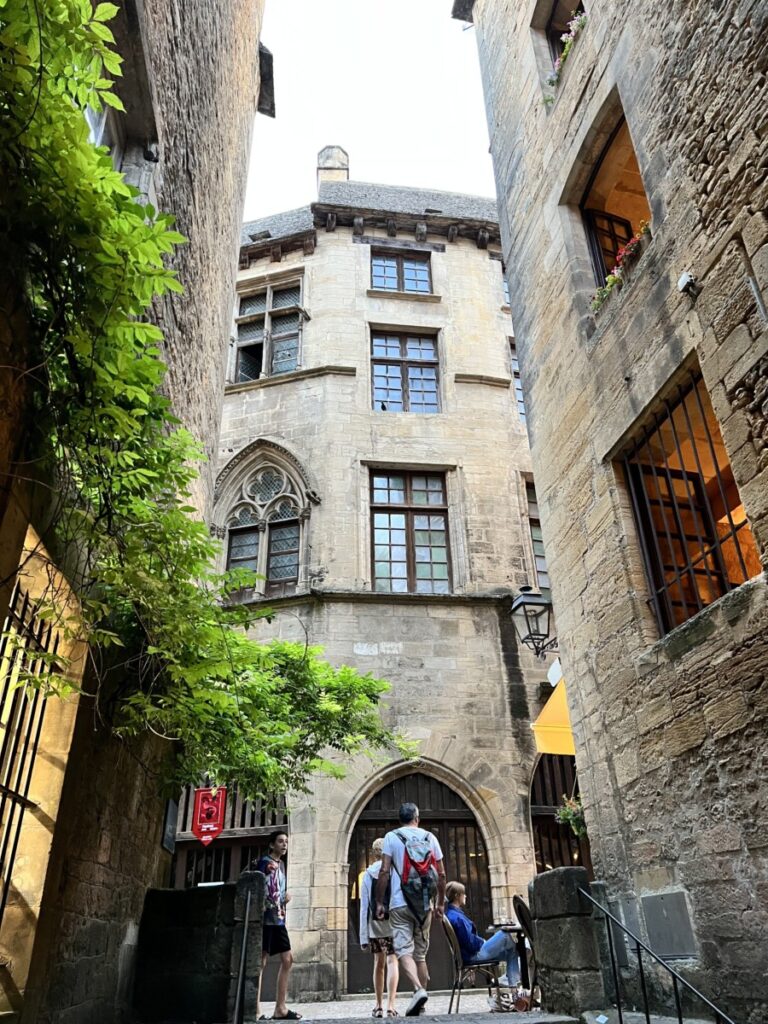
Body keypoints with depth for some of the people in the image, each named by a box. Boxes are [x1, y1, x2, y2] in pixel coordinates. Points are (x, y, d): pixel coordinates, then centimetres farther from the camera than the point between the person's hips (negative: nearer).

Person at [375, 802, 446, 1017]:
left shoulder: (391, 837, 0)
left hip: (400, 904, -3)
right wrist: (440, 903, 15)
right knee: (420, 953, 14)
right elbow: (441, 874, 6)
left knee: (403, 950, -4)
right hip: (424, 905, 3)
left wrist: (379, 902, -2)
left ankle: (418, 989, -24)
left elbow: (384, 871, -8)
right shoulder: (429, 837, 7)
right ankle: (421, 994, 15)